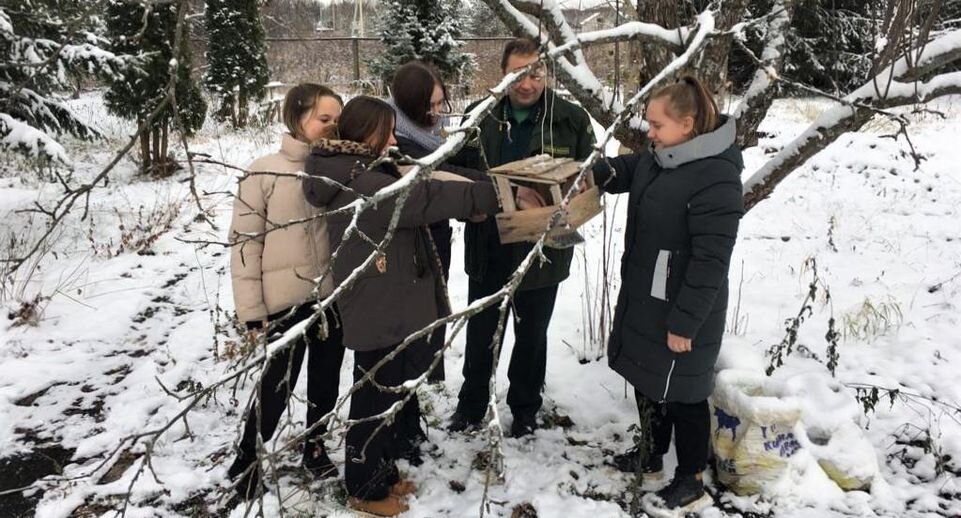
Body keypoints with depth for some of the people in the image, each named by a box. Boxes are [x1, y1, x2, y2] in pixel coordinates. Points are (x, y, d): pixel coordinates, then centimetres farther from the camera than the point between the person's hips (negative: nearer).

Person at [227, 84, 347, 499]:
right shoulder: (264, 173, -9)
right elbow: (244, 242, -8)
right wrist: (252, 309, -9)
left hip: (334, 295, 4)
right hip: (285, 302, -4)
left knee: (326, 380, 17)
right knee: (277, 386, 7)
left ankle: (315, 448, 39)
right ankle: (246, 462, 28)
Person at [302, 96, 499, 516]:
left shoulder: (365, 175, 13)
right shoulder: (357, 183, -21)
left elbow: (409, 200, 13)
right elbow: (423, 199, -27)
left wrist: (473, 201, 0)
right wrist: (489, 195, -22)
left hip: (387, 307, 10)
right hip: (376, 312, -10)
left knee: (393, 392, 20)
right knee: (375, 397, 4)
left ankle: (383, 471, 36)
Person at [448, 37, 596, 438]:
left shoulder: (572, 120, -8)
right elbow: (457, 169, -2)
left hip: (541, 250, -1)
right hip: (487, 247, 2)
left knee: (531, 335, 16)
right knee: (480, 333, 17)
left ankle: (525, 408, 37)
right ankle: (471, 403, 39)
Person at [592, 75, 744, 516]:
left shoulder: (716, 178, -26)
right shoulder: (659, 158, 2)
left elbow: (710, 262, -26)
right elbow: (625, 171, 22)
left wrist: (684, 322, -23)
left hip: (681, 311, -9)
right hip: (643, 300, 9)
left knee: (682, 394, 6)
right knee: (646, 380, 23)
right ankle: (652, 455, 44)